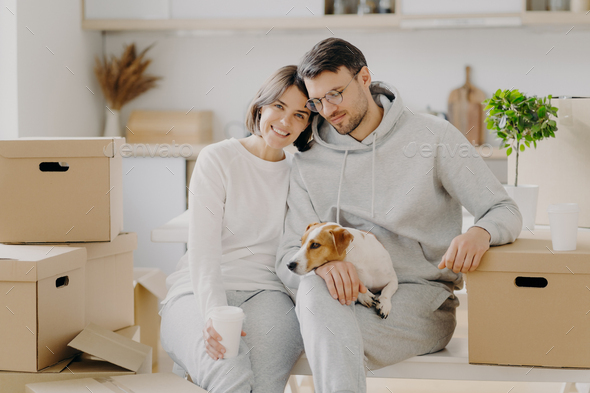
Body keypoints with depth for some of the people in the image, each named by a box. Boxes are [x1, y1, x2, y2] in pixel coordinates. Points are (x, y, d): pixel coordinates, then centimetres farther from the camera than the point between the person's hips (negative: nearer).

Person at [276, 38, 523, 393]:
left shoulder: (434, 135, 2)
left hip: (422, 299, -2)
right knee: (314, 288, -35)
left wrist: (480, 234, -26)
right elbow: (288, 258, 3)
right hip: (349, 296, 3)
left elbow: (505, 211, 0)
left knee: (332, 342, -33)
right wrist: (320, 260, -23)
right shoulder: (309, 163, 9)